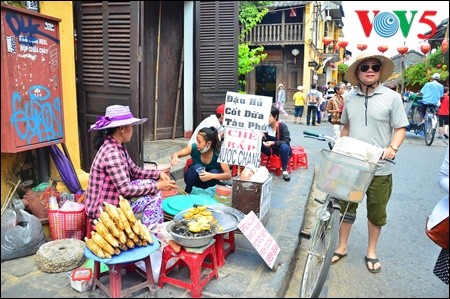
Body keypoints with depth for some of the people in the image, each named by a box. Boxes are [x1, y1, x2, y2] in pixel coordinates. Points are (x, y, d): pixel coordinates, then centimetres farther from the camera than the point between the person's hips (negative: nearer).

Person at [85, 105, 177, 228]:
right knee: (153, 195, -7)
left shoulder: (119, 147, 4)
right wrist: (157, 186, -20)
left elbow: (135, 171, 12)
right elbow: (125, 189, -27)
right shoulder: (111, 153, -26)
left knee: (152, 187, 6)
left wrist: (158, 174, -1)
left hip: (114, 201, 9)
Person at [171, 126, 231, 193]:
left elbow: (228, 175, -30)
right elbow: (176, 154, -16)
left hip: (208, 180, 0)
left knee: (215, 172, -32)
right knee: (197, 167, -32)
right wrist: (175, 157, -41)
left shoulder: (218, 153, -26)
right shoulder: (194, 147, -23)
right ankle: (187, 193, -12)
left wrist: (212, 176, -47)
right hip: (192, 177, 0)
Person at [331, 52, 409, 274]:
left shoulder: (392, 97, -6)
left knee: (376, 212, 12)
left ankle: (371, 252, 32)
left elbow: (400, 128, -5)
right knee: (347, 207, 13)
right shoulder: (350, 98, 5)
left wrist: (393, 147, -22)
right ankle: (342, 247, 30)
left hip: (379, 169, -3)